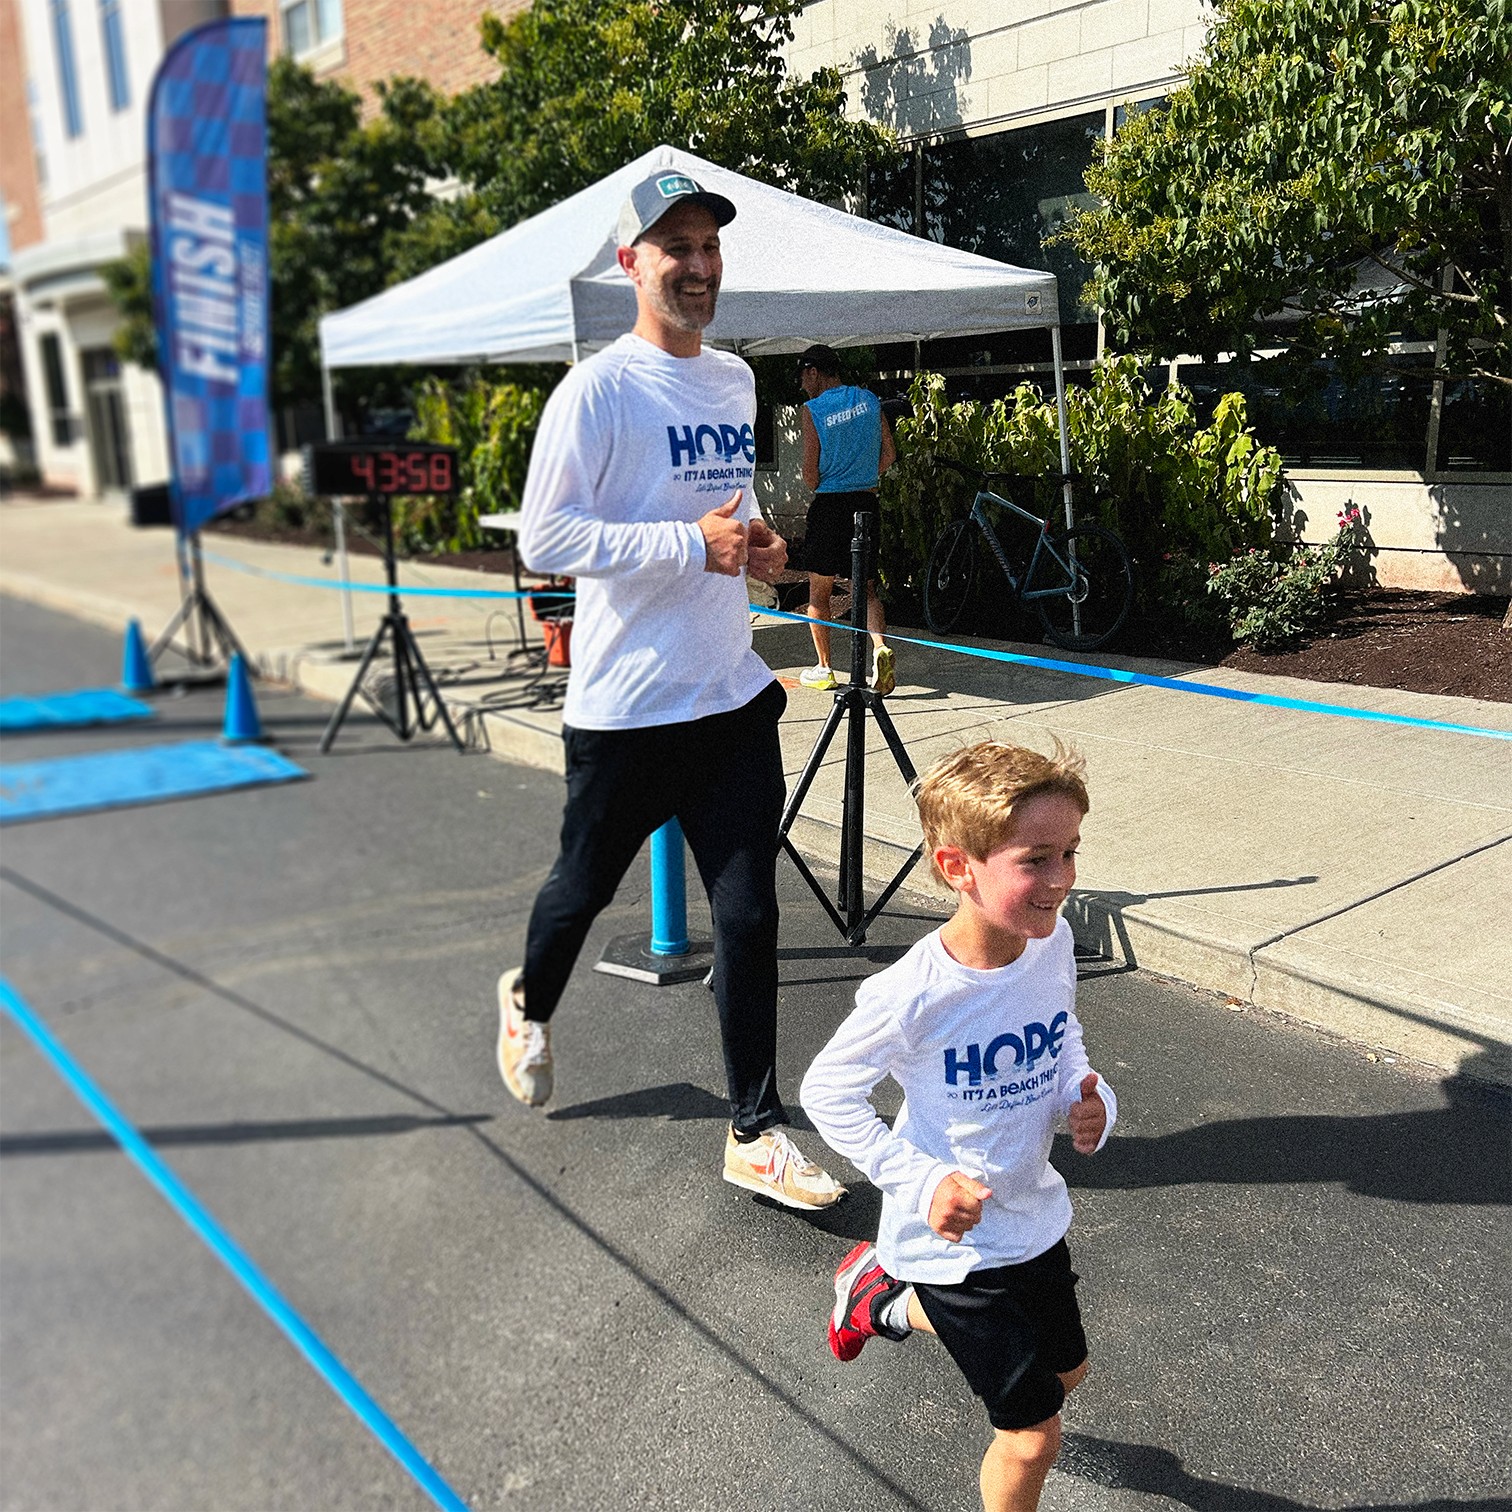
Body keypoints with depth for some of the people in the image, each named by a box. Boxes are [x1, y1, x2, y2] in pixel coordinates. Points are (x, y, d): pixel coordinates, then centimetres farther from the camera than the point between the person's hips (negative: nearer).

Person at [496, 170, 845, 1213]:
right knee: (586, 885, 15)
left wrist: (753, 543, 3)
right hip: (624, 705, -5)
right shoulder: (598, 390, -10)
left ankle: (756, 1131, 17)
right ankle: (530, 1005, 48)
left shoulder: (736, 381, 12)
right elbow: (543, 538, -16)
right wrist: (692, 543, -21)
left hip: (734, 696, 5)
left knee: (749, 914, 4)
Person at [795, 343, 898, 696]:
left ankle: (824, 668, 16)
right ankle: (881, 647, -12)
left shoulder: (812, 410, -9)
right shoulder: (869, 399, 5)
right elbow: (889, 455, 8)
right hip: (867, 504, 4)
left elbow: (810, 475, -11)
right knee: (865, 587, 12)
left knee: (819, 591, 9)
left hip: (829, 507, -4)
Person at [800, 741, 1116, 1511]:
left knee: (1065, 1369, 29)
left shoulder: (1052, 942, -14)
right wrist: (920, 1181, -23)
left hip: (1036, 1210, 7)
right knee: (1033, 1437, 1)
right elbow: (826, 1092, -18)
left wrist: (1089, 1100, -12)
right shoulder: (914, 995, -32)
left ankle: (884, 1296, 46)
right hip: (955, 1239, -7)